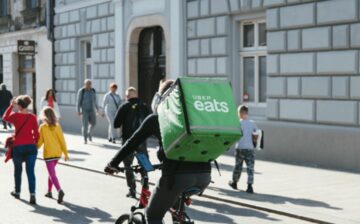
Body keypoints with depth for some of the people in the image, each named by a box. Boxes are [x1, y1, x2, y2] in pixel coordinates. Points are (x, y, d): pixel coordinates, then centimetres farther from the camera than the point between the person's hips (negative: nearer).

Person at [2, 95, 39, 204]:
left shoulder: (15, 116, -6)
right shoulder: (33, 117, -2)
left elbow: (5, 117, 16)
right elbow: (36, 134, 0)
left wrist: (11, 105, 18)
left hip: (18, 147, -1)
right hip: (31, 146, 1)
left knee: (18, 169, 19)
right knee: (30, 171, 0)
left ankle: (17, 192, 34)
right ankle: (32, 194, -13)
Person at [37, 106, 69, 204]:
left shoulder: (42, 127, -9)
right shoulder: (57, 126, 0)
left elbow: (40, 141, -3)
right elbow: (62, 140, 0)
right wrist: (65, 153, 6)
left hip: (48, 153, -5)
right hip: (57, 153, 5)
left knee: (52, 174, -7)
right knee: (51, 172, 23)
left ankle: (60, 191, -28)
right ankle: (49, 191, 29)